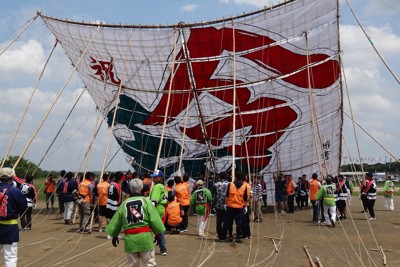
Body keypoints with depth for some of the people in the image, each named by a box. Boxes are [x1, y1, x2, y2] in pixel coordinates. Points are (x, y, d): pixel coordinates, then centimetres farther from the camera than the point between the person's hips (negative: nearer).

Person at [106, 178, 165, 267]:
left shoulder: (124, 203, 6)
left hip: (130, 238, 3)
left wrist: (114, 235, 25)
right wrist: (158, 233, 7)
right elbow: (154, 219, -5)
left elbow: (116, 220, 12)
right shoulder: (146, 201, -3)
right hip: (145, 237, -3)